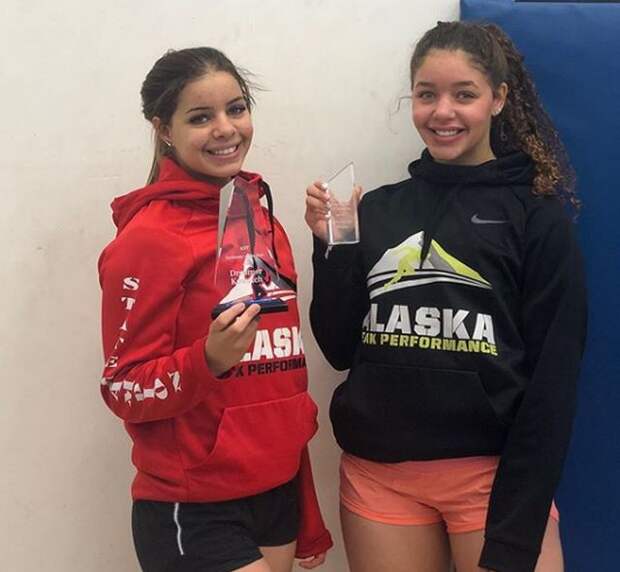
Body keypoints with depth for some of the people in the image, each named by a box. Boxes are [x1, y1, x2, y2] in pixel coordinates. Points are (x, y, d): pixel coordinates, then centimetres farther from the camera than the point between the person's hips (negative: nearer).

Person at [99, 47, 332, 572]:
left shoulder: (263, 221, 7)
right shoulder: (150, 237, -14)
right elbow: (124, 391, -11)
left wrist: (308, 518, 15)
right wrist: (209, 360, -29)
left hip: (277, 498, 7)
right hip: (195, 512, -6)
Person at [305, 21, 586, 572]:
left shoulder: (537, 213, -3)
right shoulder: (379, 209, 6)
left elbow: (553, 378, -6)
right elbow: (341, 349, 8)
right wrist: (330, 247, -5)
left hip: (492, 475, -3)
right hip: (378, 475, 3)